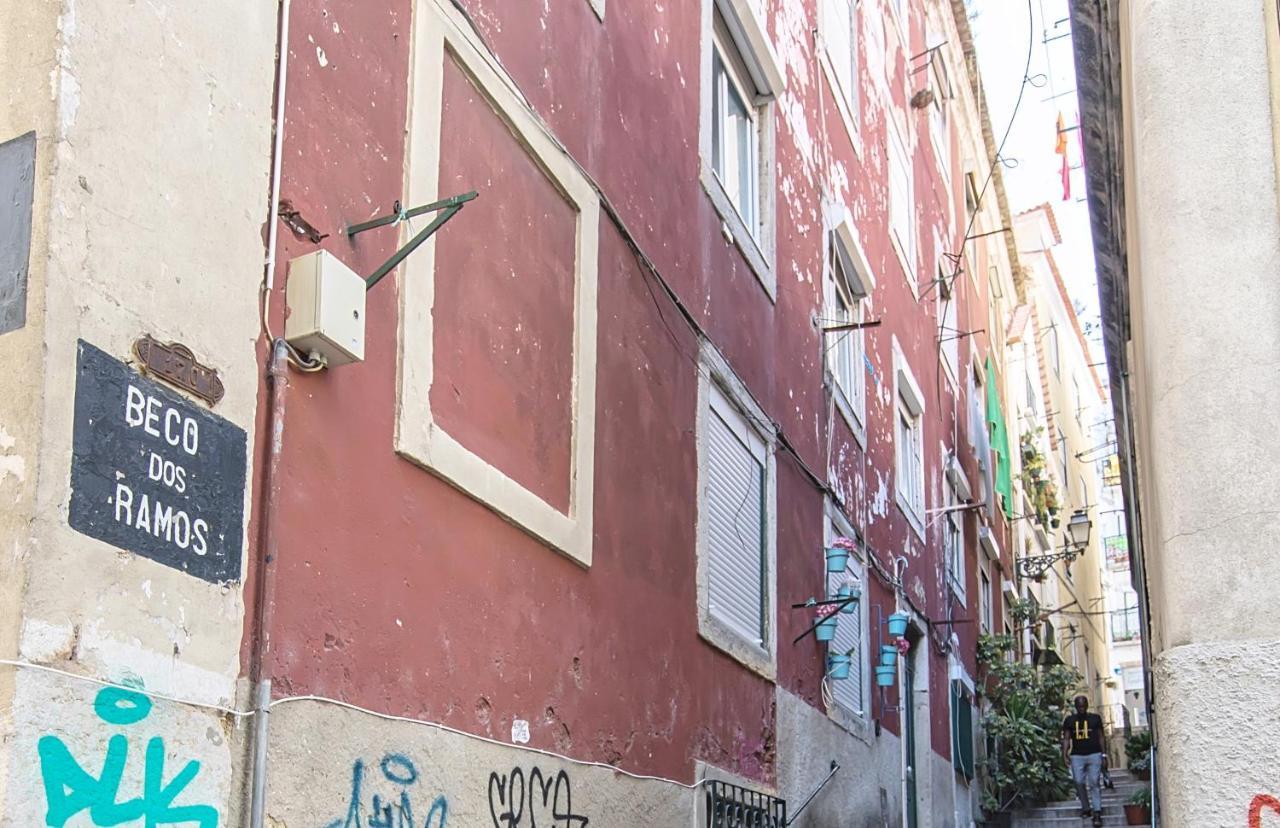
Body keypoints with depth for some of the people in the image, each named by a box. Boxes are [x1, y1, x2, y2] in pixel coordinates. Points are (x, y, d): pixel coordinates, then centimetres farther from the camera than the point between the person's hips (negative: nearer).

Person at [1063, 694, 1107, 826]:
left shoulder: (1095, 718, 9)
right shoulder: (1069, 720, 10)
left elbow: (1100, 737, 10)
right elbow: (1066, 739, 8)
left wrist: (1103, 754, 4)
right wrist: (1065, 754, -5)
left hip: (1094, 754, -1)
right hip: (1077, 756, 1)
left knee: (1094, 783, -7)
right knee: (1079, 783, -4)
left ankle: (1097, 812, -10)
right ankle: (1085, 808, 11)